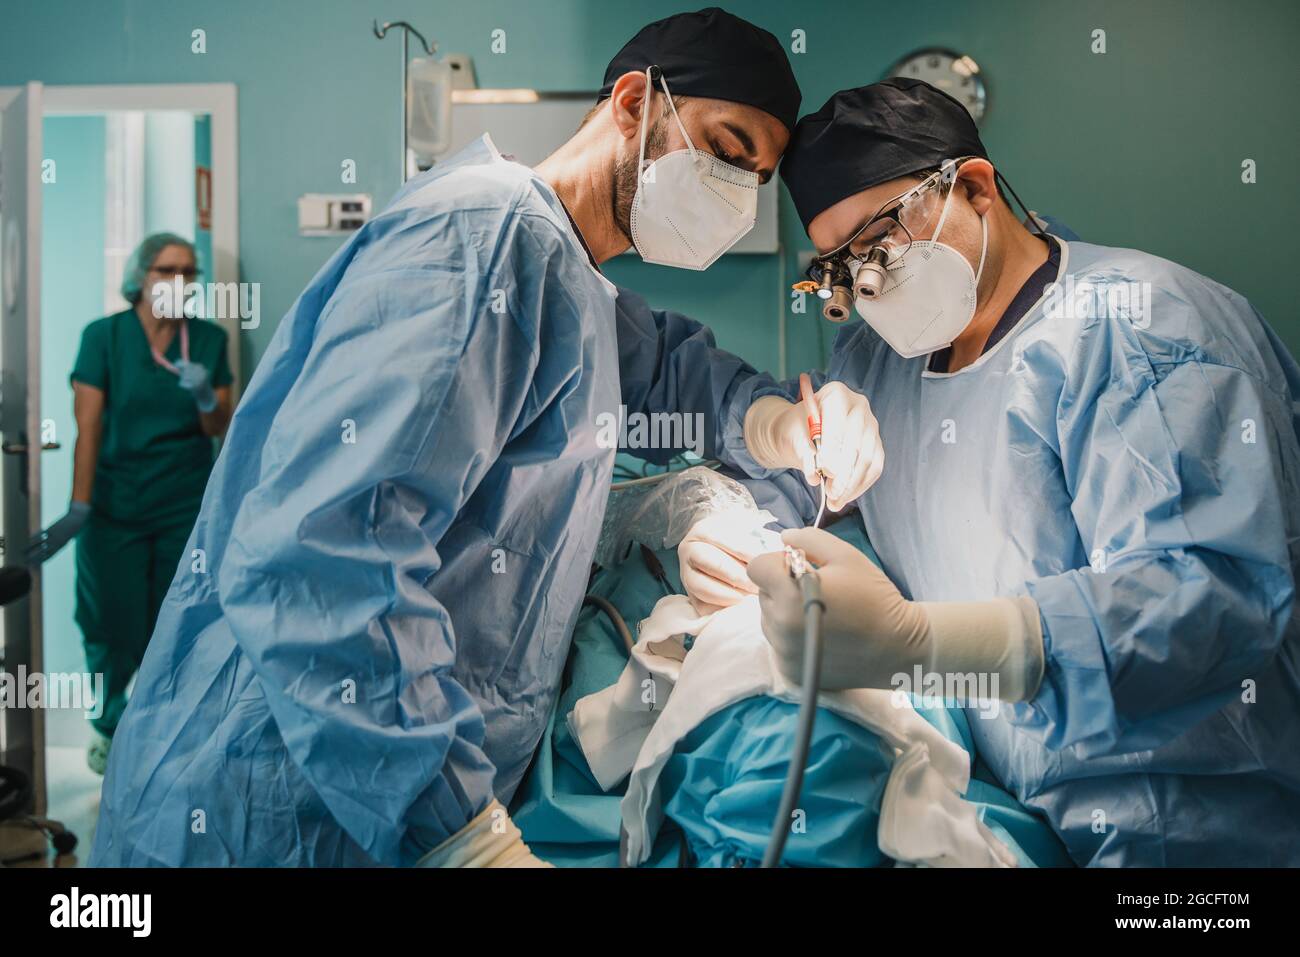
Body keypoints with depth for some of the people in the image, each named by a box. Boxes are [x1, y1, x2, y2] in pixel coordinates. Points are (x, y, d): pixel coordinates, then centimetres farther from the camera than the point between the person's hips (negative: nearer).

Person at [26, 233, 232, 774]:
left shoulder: (210, 339, 2)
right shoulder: (104, 336, -5)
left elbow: (220, 428, 3)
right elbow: (88, 427, -10)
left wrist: (206, 397, -19)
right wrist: (77, 511, -17)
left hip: (186, 509, 2)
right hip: (116, 508, -2)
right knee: (115, 630, 2)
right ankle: (109, 725, 30)